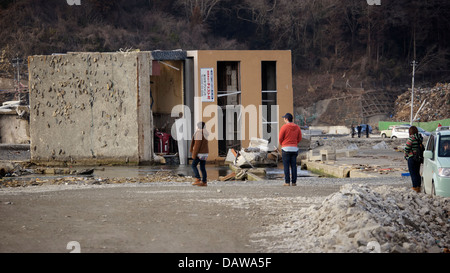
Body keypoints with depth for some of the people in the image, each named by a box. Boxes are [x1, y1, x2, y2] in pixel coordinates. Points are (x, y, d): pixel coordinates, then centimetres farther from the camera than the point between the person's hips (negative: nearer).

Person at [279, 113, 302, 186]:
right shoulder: (297, 127, 5)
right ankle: (294, 182, 4)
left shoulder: (284, 127, -9)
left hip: (286, 149, -4)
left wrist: (282, 144, 16)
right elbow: (299, 138, 9)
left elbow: (280, 138, -4)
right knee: (293, 166, 6)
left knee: (286, 166, -2)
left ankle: (287, 182, -5)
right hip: (294, 149, 4)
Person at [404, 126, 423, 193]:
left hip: (412, 157, -7)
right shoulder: (420, 138, 6)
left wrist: (406, 155, 2)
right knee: (417, 172, 17)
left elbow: (407, 148, -14)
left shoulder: (411, 138, -17)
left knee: (412, 173, -1)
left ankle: (415, 187, -6)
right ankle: (419, 186, 20)